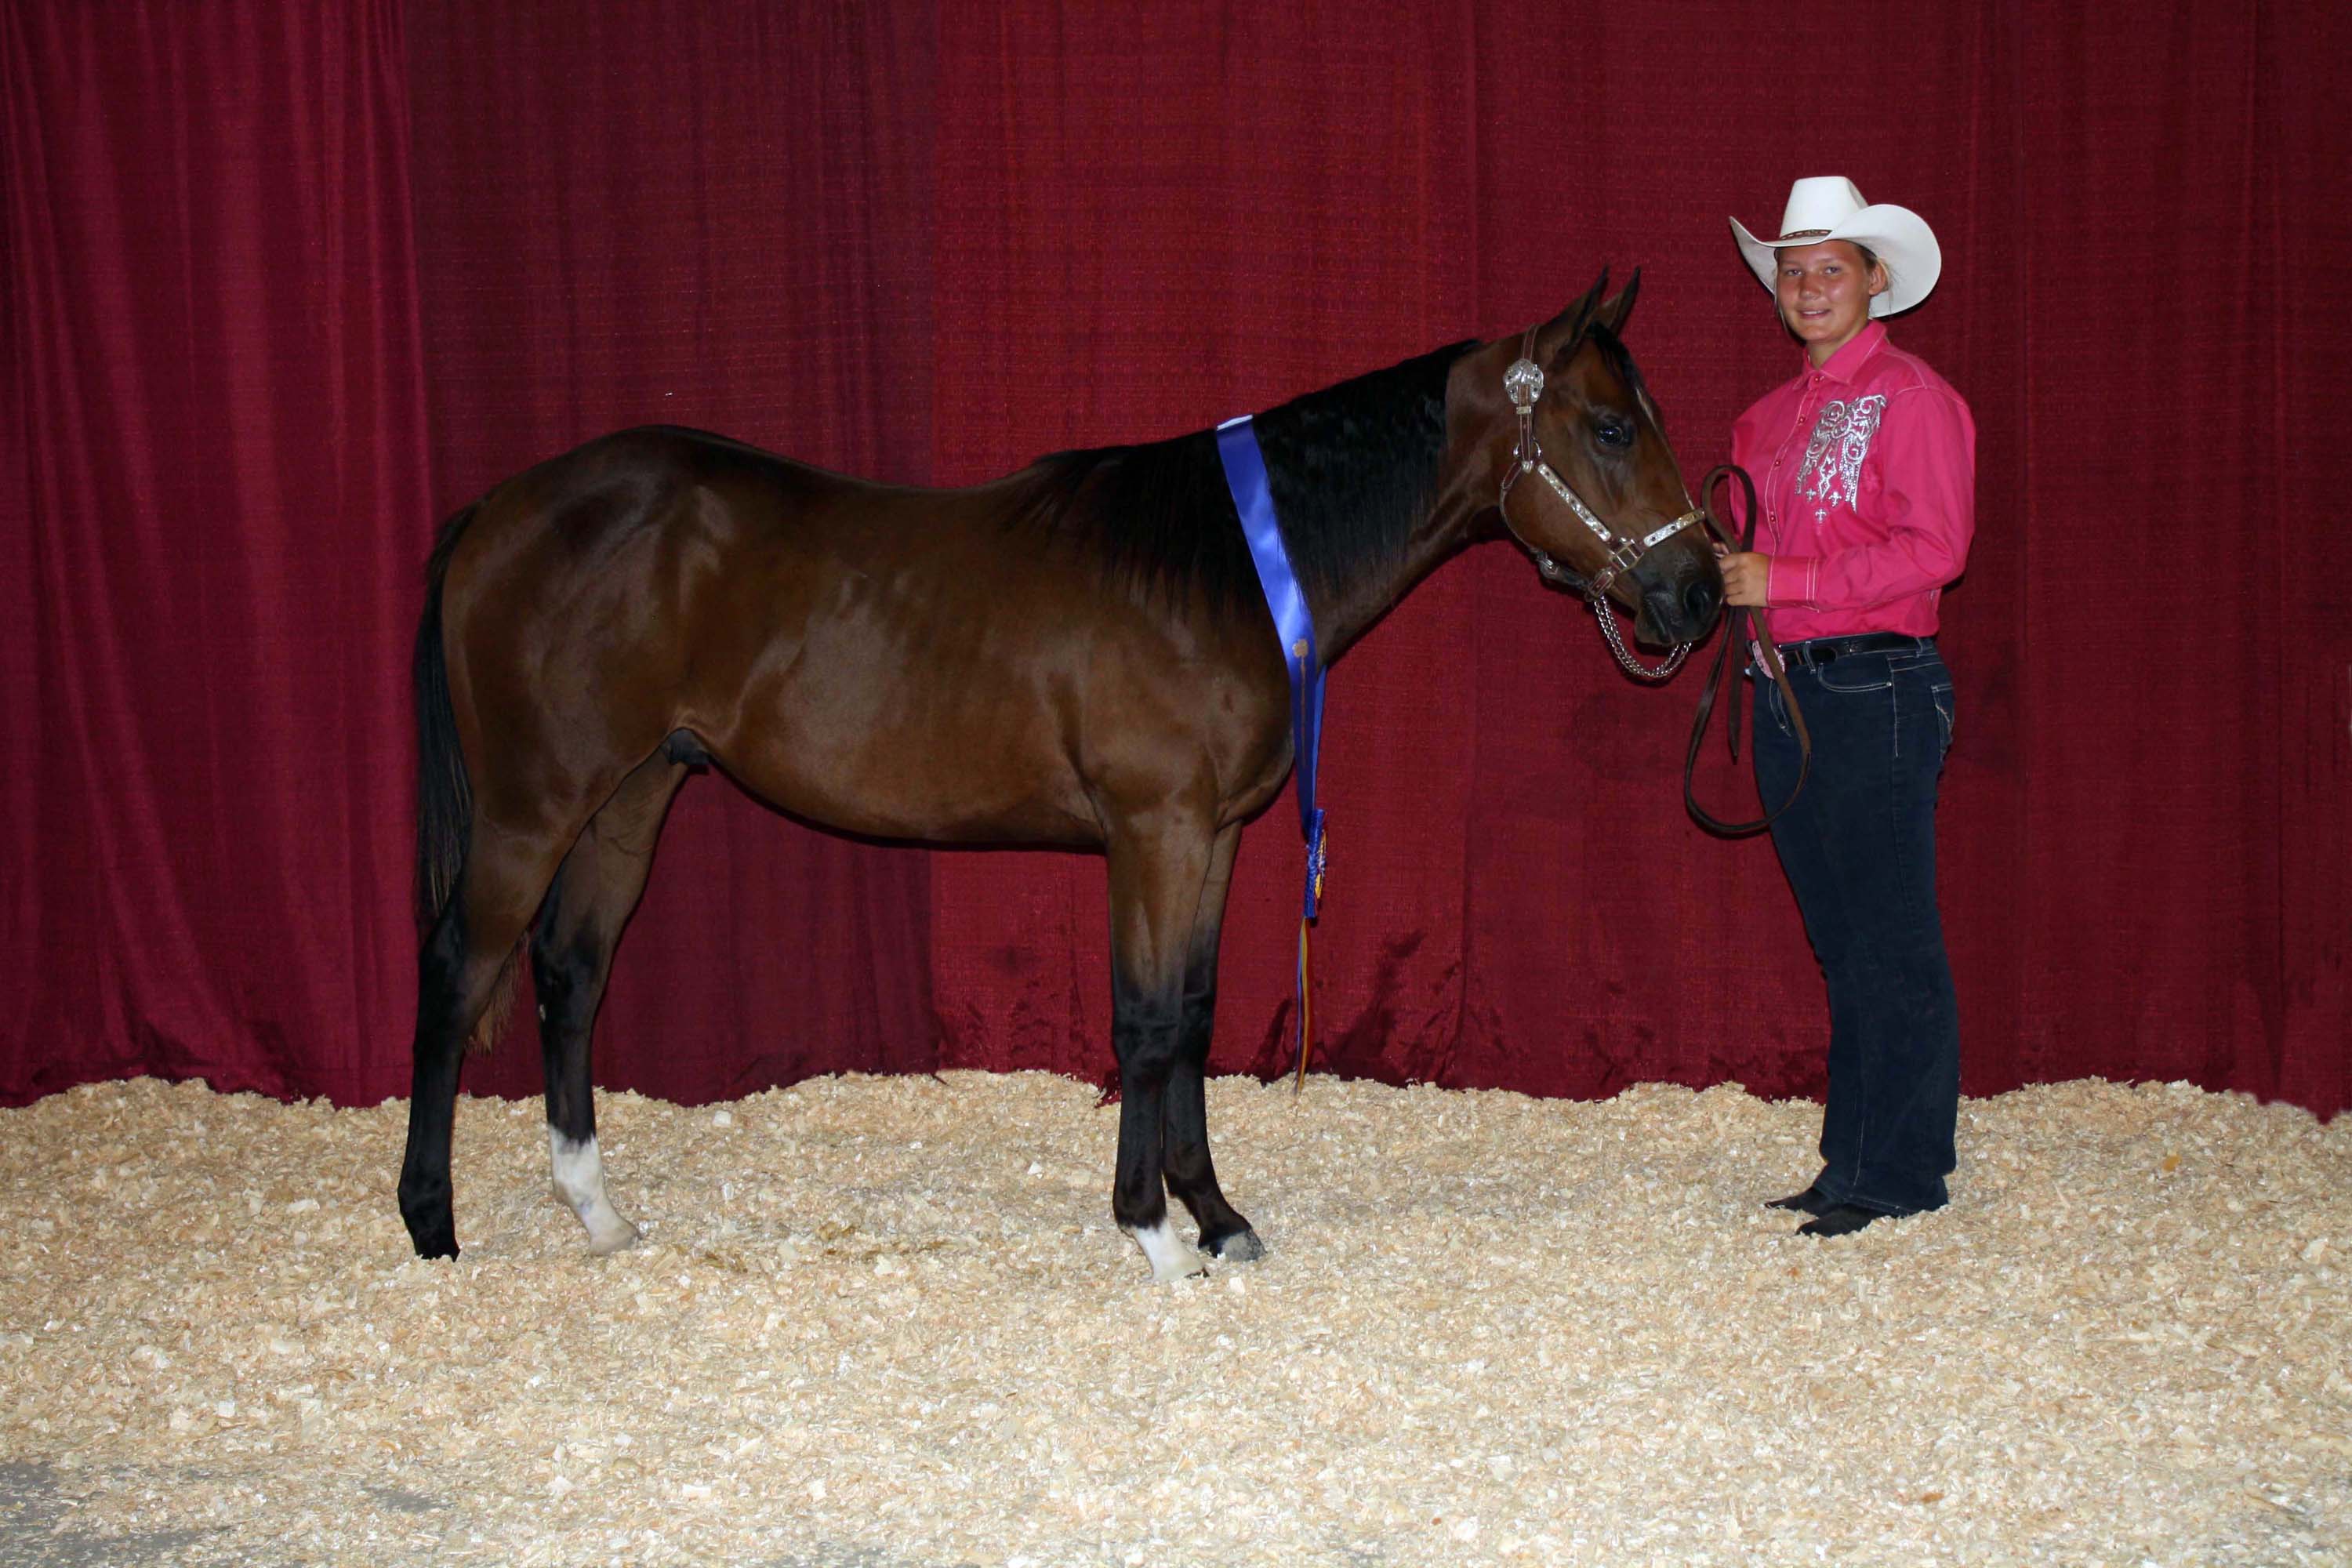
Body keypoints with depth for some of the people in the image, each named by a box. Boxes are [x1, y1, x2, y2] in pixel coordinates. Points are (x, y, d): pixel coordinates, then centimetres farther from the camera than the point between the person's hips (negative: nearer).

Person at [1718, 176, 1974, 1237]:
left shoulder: (1911, 398, -5)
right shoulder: (1770, 417, 18)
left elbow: (1934, 547, -15)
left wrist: (1783, 581, -18)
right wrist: (1717, 568, -2)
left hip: (1876, 686, -7)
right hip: (1786, 690, 7)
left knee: (1892, 941, -4)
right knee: (1839, 941, 11)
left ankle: (1901, 1172, 1)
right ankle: (1850, 1160, 17)